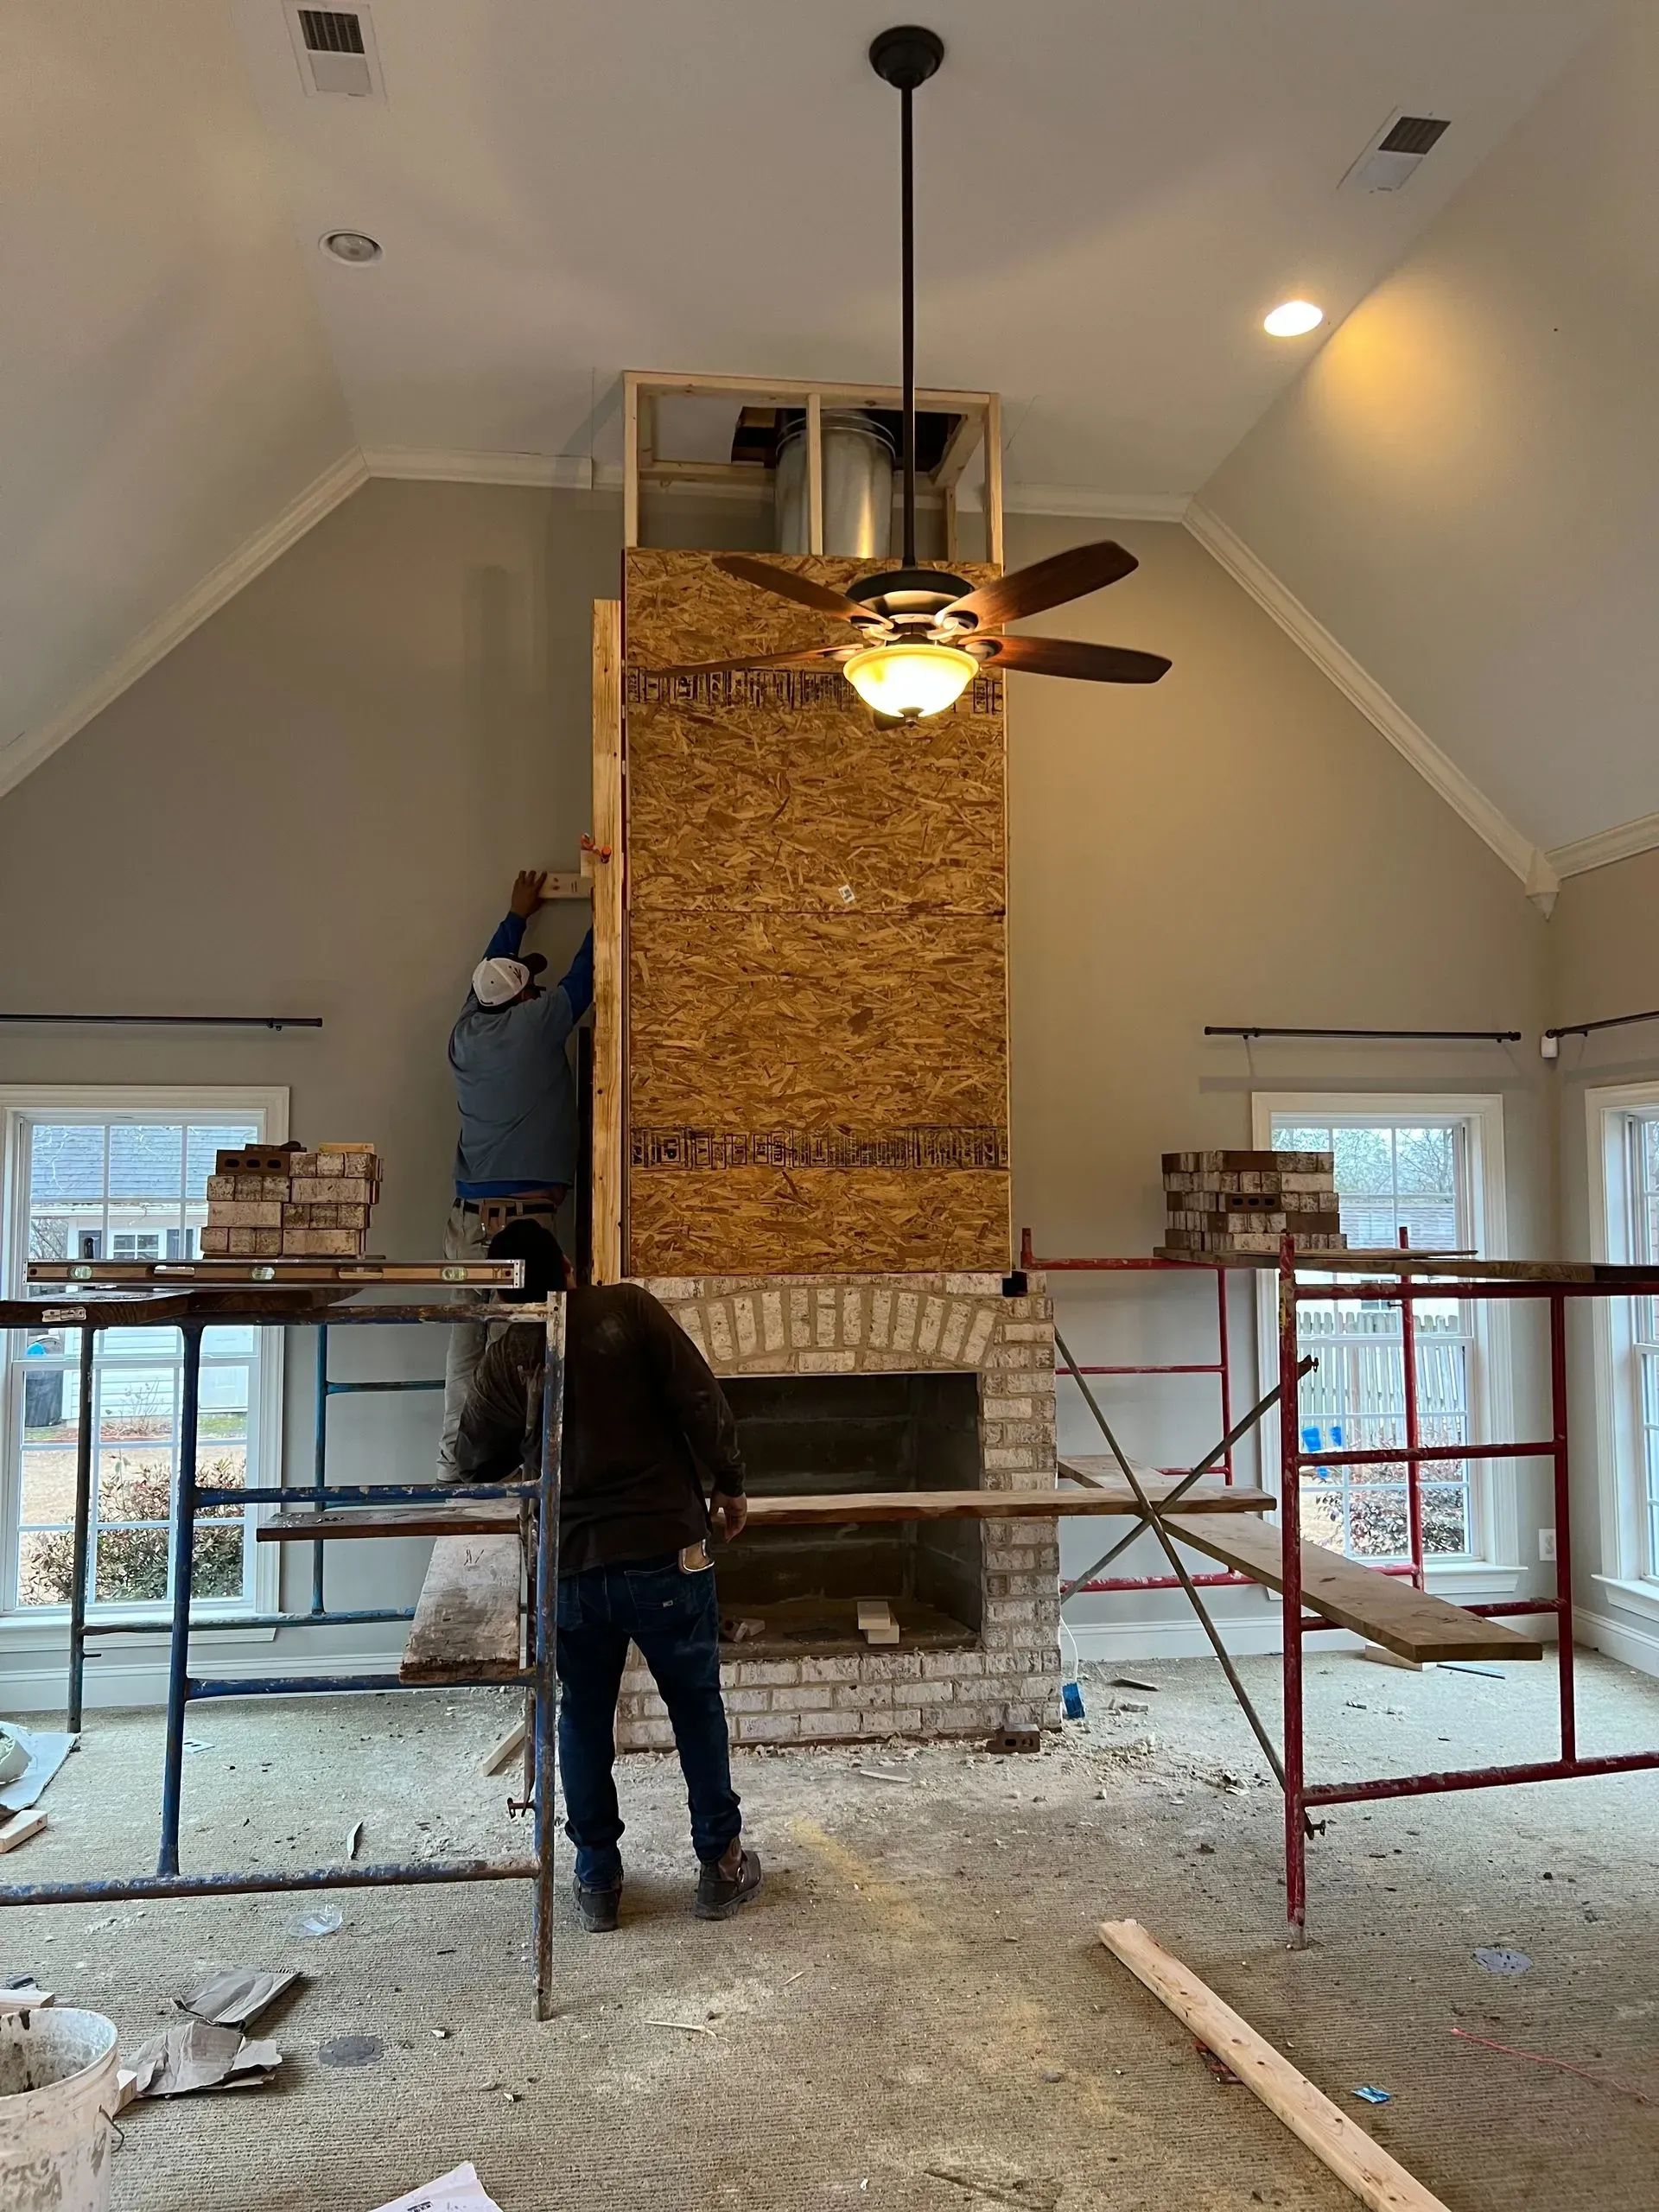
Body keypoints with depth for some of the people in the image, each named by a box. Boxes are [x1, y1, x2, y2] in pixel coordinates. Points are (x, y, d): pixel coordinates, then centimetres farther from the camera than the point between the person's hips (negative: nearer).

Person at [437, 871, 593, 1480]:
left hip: (468, 1217, 6)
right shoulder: (535, 1024, -4)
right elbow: (583, 974, 9)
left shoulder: (466, 1034, 12)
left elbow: (488, 973, 30)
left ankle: (451, 1466, 11)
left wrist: (517, 915, 42)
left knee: (466, 1341, 8)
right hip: (523, 1219, -6)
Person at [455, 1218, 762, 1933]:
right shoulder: (629, 1307, -5)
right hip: (664, 1551, -1)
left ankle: (597, 1880, 25)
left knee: (583, 1716, 17)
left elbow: (475, 1462, 14)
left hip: (570, 1565, 2)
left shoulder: (506, 1356, 2)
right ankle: (721, 1864, 22)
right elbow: (701, 1402, -9)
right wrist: (730, 1485, 3)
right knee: (695, 1703, 14)